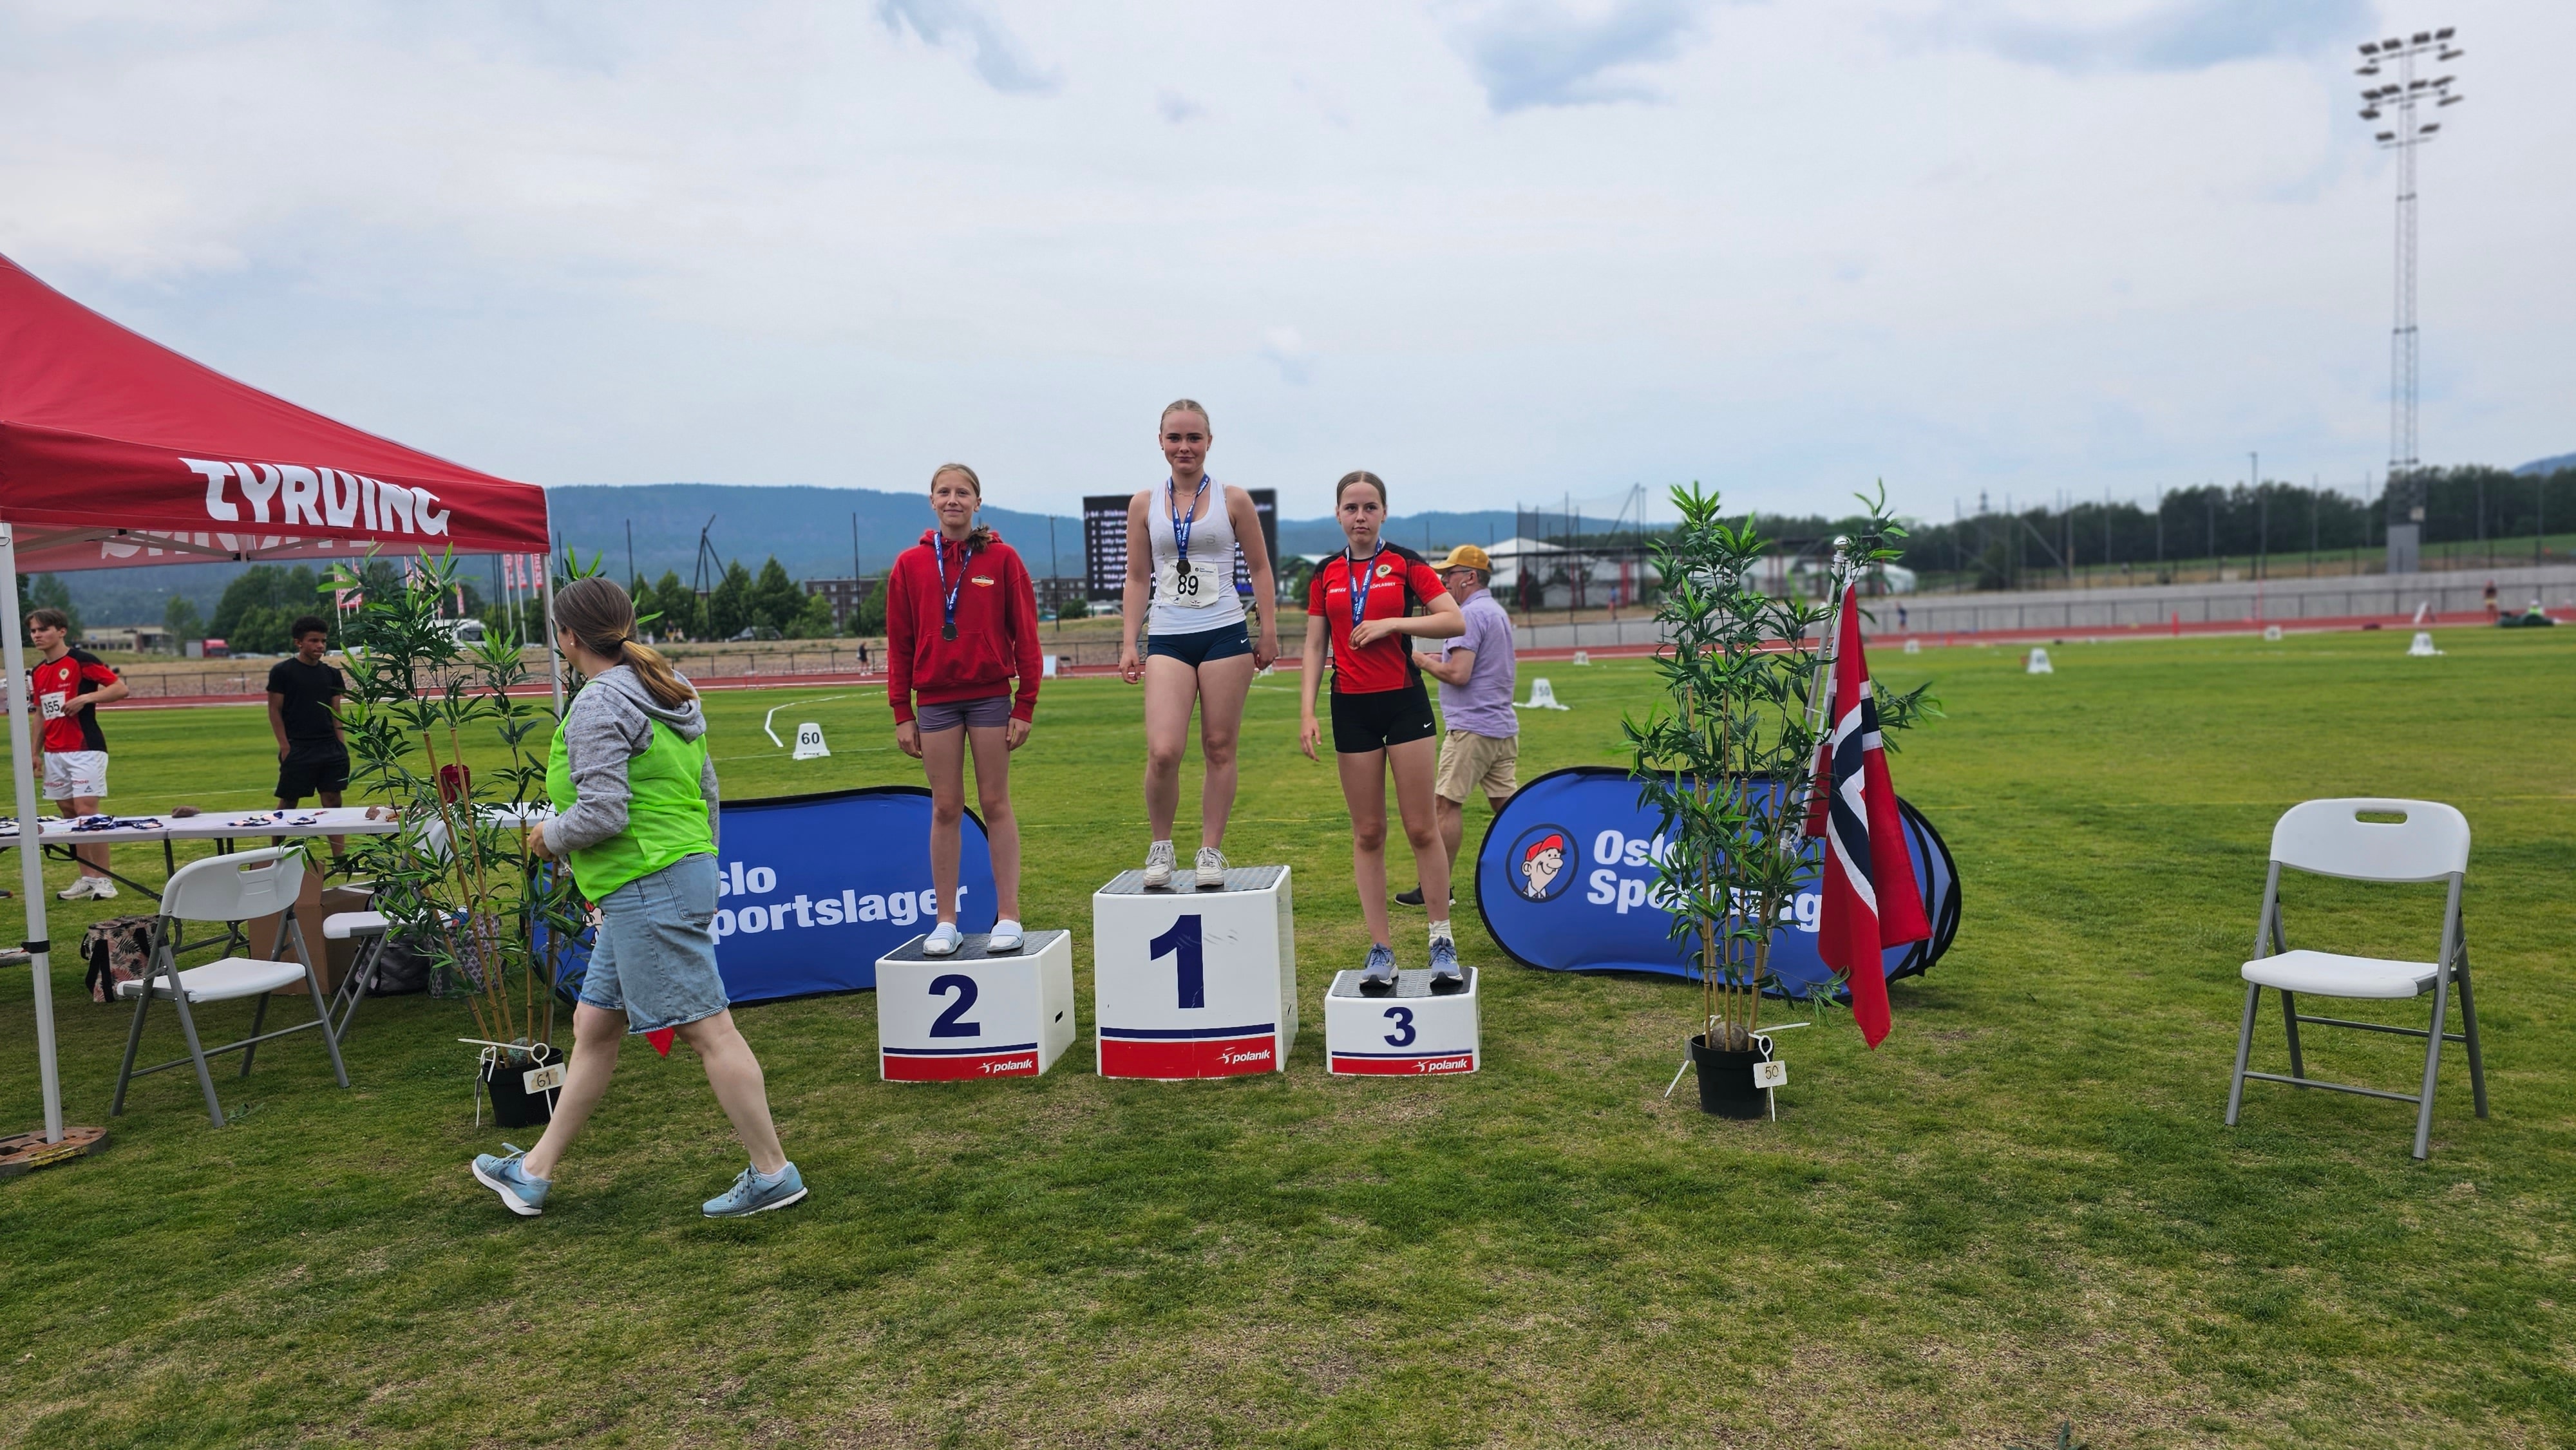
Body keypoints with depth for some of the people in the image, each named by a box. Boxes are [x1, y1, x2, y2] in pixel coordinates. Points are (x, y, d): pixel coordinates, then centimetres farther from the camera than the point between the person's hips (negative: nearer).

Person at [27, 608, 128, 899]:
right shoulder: (38, 672, 14)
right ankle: (86, 879, 14)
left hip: (85, 749, -7)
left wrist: (86, 697, -23)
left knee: (86, 812, -10)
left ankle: (103, 880, -4)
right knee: (70, 814, 8)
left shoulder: (81, 660, -6)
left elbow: (120, 688, -10)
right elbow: (41, 714, 20)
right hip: (54, 753, 7)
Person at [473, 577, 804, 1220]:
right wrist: (700, 865, 27)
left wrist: (550, 837, -2)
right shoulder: (668, 693, 14)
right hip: (687, 870, 10)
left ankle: (773, 1173, 2)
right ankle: (535, 1172, 30)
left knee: (708, 1029, -5)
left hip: (646, 891, -10)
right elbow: (706, 790, 19)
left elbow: (602, 813, -21)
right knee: (593, 1027, 18)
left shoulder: (599, 706, -15)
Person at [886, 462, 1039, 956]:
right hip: (936, 701, 2)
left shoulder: (1002, 559, 0)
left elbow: (1025, 634, 0)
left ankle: (1008, 916, 7)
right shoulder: (910, 564, 4)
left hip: (991, 697, -2)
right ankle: (946, 921, 10)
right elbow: (899, 642, 5)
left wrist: (1026, 705, -4)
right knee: (946, 809, 5)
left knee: (996, 804, 2)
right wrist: (902, 713, 2)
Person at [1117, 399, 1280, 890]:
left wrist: (1269, 632, 4)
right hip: (1167, 640, 0)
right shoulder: (1144, 505, 7)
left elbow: (1260, 568, 9)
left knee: (1219, 748, 3)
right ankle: (1160, 845, 7)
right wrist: (1128, 643, 5)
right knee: (1163, 751, -13)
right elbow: (1137, 578, 10)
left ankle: (1211, 851, 14)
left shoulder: (1233, 500, 3)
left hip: (1225, 635, 0)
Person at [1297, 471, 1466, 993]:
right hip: (1351, 709, 2)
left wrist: (1392, 623, -16)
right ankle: (1380, 949, 11)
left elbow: (1455, 620, -7)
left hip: (1404, 702, -2)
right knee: (1367, 832, 5)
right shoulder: (1326, 574, 7)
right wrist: (1307, 711, -1)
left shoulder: (1404, 563, 0)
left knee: (1422, 827, -2)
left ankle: (1442, 941, 9)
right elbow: (1314, 646, 8)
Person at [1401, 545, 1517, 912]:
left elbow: (1459, 674, -20)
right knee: (1506, 805, 9)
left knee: (1446, 803, -3)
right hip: (1504, 726, 10)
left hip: (1472, 727, -10)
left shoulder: (1471, 613, -13)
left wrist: (1422, 661, -6)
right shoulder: (1499, 613, 19)